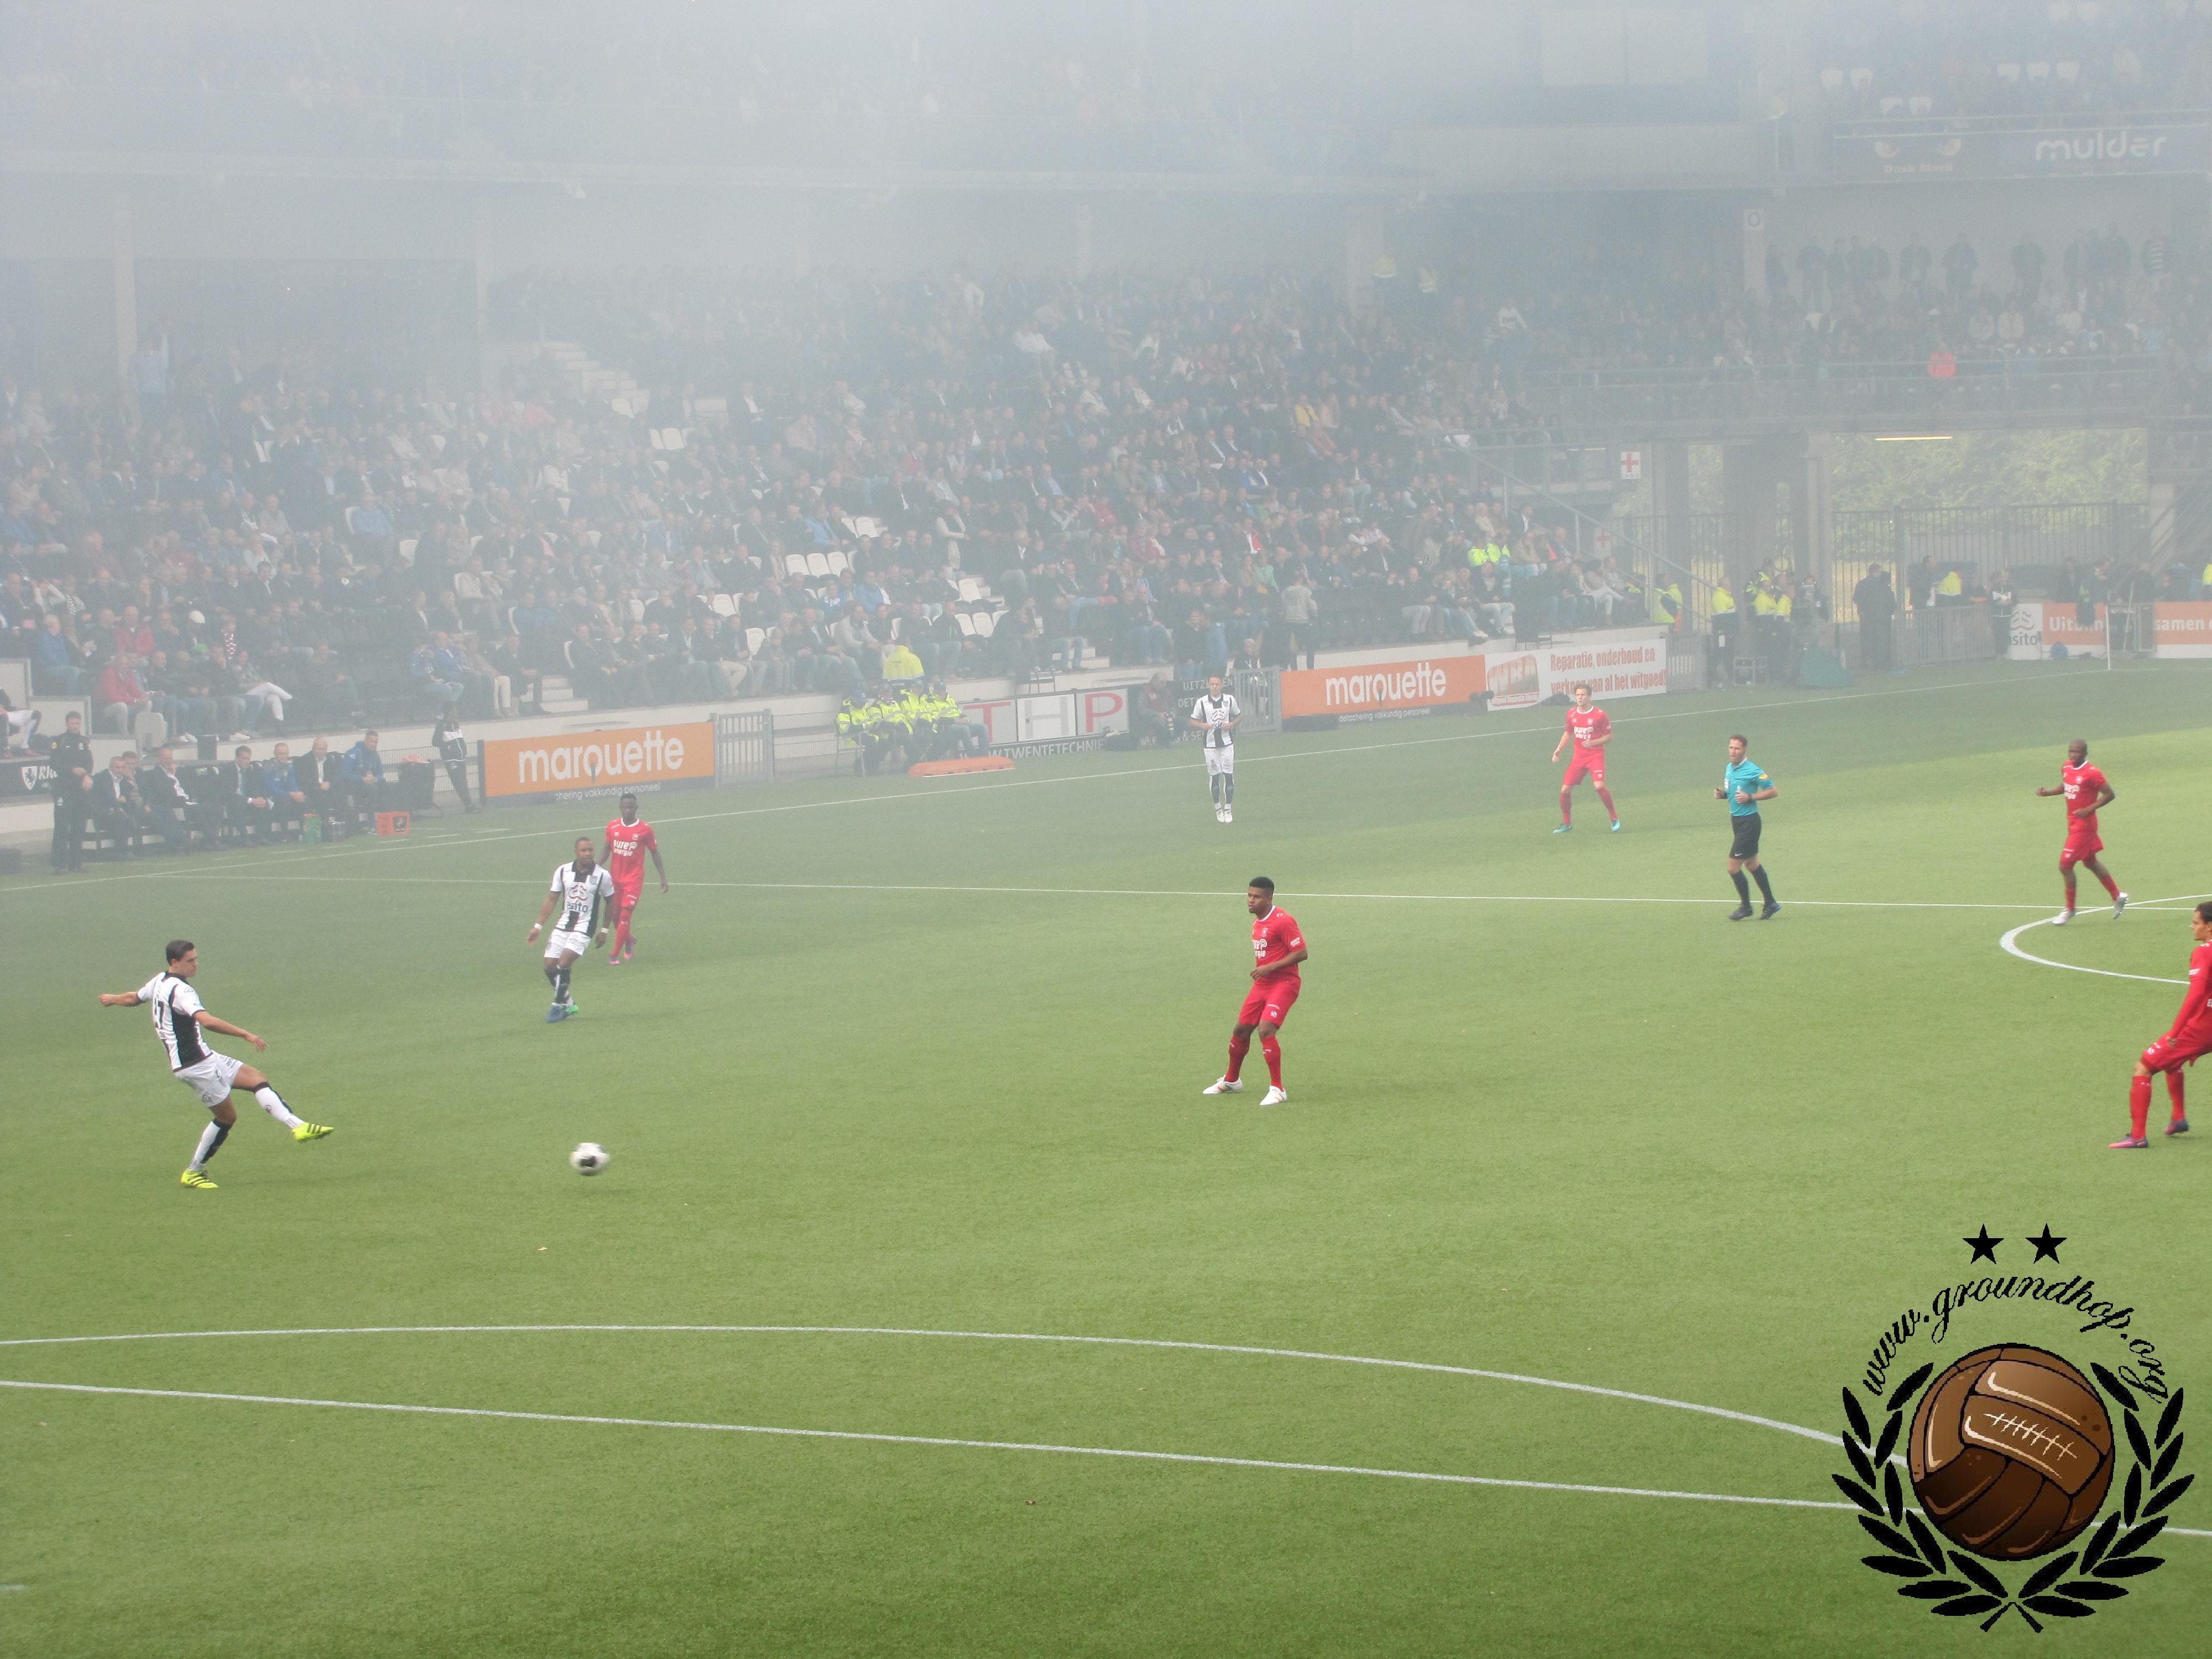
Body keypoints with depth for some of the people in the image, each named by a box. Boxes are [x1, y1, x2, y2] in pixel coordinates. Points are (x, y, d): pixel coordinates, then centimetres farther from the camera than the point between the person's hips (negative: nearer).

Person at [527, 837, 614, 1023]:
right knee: (550, 967, -1)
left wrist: (604, 930, 8)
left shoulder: (602, 875, -8)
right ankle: (568, 1004, 19)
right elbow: (552, 900, 7)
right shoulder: (563, 871, -1)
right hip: (563, 925, 4)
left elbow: (611, 902, 6)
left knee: (563, 964, -20)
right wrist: (538, 926, 4)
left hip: (584, 929, -4)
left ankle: (559, 1006, -4)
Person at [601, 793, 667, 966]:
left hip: (634, 879, -4)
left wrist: (663, 878, 3)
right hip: (614, 878, 4)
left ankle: (615, 955, -9)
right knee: (615, 916, 10)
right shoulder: (612, 826, 1)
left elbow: (655, 853, 2)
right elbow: (607, 848, 13)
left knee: (625, 915, -13)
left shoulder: (645, 830, -7)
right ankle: (629, 941, 39)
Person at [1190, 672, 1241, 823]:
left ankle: (1228, 809, 4)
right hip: (1210, 744, 0)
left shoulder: (1230, 700, 1)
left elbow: (1240, 715, 15)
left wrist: (1232, 724, -5)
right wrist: (1202, 725, -15)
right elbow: (1193, 721, 6)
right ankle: (1218, 808, 17)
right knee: (1214, 776, 2)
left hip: (1227, 743, 0)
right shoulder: (1201, 702, -2)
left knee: (1229, 775, -5)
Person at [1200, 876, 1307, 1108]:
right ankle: (1230, 1081, 35)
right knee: (1240, 1030, 14)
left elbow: (1301, 953, -19)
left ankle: (1278, 1090, -14)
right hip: (1262, 984, 9)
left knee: (1266, 1030, -23)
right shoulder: (1257, 922, 12)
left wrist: (1269, 968, -22)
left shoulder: (1283, 921, -17)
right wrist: (1259, 971, 11)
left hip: (1283, 983, -9)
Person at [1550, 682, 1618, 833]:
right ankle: (1566, 823, 18)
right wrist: (1558, 750, 8)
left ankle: (1614, 818, -6)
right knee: (1565, 790, -2)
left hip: (1596, 756, -5)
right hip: (1579, 757, 5)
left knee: (1600, 786, -25)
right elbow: (1568, 733, 21)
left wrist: (1594, 742, -19)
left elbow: (1609, 736, -2)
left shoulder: (1599, 715, -8)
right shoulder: (1572, 714, 6)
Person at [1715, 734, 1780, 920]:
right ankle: (1770, 903, 28)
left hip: (1749, 822, -9)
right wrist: (1722, 794, 2)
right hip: (1736, 820, 9)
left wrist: (1750, 798, -23)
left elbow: (1773, 791, -15)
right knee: (1751, 864, 17)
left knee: (1733, 867, -8)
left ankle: (1746, 906, 9)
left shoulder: (1752, 771, -17)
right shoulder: (1730, 768, 8)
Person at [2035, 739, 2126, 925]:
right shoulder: (2066, 769, 4)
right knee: (2091, 862, 20)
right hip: (2073, 824, 9)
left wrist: (2088, 810, -20)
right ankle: (2117, 897, 35)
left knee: (2065, 866, -8)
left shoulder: (2092, 774, -19)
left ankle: (2069, 909, 6)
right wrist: (2047, 793, 4)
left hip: (2083, 824, -9)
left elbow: (2109, 795, -13)